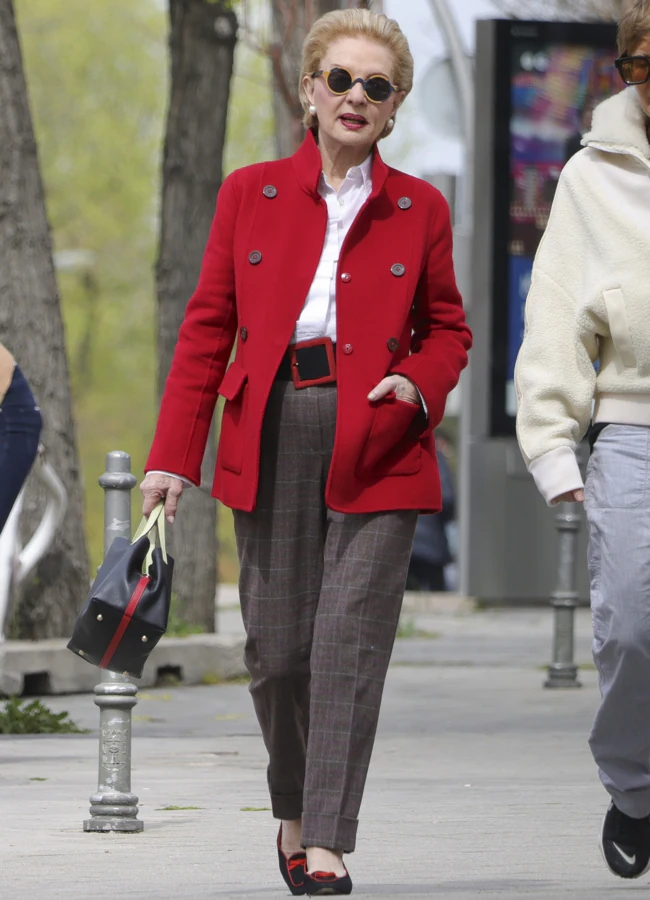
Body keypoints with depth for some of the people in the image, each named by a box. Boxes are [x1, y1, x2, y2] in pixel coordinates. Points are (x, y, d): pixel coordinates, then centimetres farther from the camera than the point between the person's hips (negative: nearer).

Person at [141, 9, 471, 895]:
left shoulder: (419, 209, 9)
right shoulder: (249, 194, 9)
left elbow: (449, 327, 17)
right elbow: (207, 327, 8)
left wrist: (419, 382, -6)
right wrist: (172, 456, 2)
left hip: (376, 445, -1)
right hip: (270, 440, 1)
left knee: (350, 643, -10)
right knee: (278, 647, 2)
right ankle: (294, 812, 27)